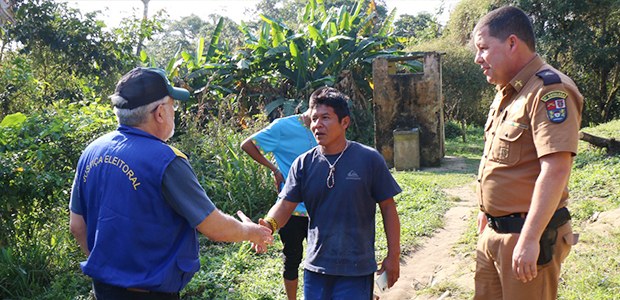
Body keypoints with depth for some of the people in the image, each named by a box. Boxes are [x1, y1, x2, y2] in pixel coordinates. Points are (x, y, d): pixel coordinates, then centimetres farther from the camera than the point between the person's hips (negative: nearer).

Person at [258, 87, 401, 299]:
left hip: (356, 270, -3)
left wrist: (393, 256, -1)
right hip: (315, 267, 3)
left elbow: (387, 208, -2)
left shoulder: (369, 159, -7)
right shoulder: (303, 164, 0)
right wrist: (268, 224, -27)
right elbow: (285, 205, -5)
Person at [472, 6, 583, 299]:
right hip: (493, 231, 9)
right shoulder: (506, 93, 13)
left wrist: (530, 239, -28)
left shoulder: (549, 90, -18)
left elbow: (555, 170, -26)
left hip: (528, 234, -9)